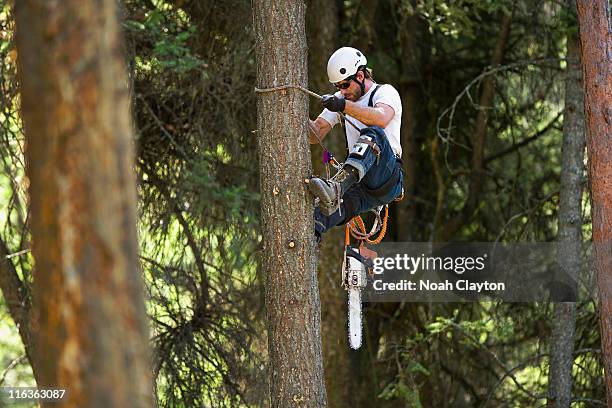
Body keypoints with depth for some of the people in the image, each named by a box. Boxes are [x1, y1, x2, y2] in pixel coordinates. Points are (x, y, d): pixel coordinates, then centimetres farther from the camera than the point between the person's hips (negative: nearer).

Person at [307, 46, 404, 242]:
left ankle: (335, 187, -57)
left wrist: (345, 107, -41)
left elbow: (381, 119, -27)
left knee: (372, 135, -37)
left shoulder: (385, 92, -1)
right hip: (361, 184, 6)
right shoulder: (340, 100, 19)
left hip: (389, 179, -6)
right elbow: (316, 135, 9)